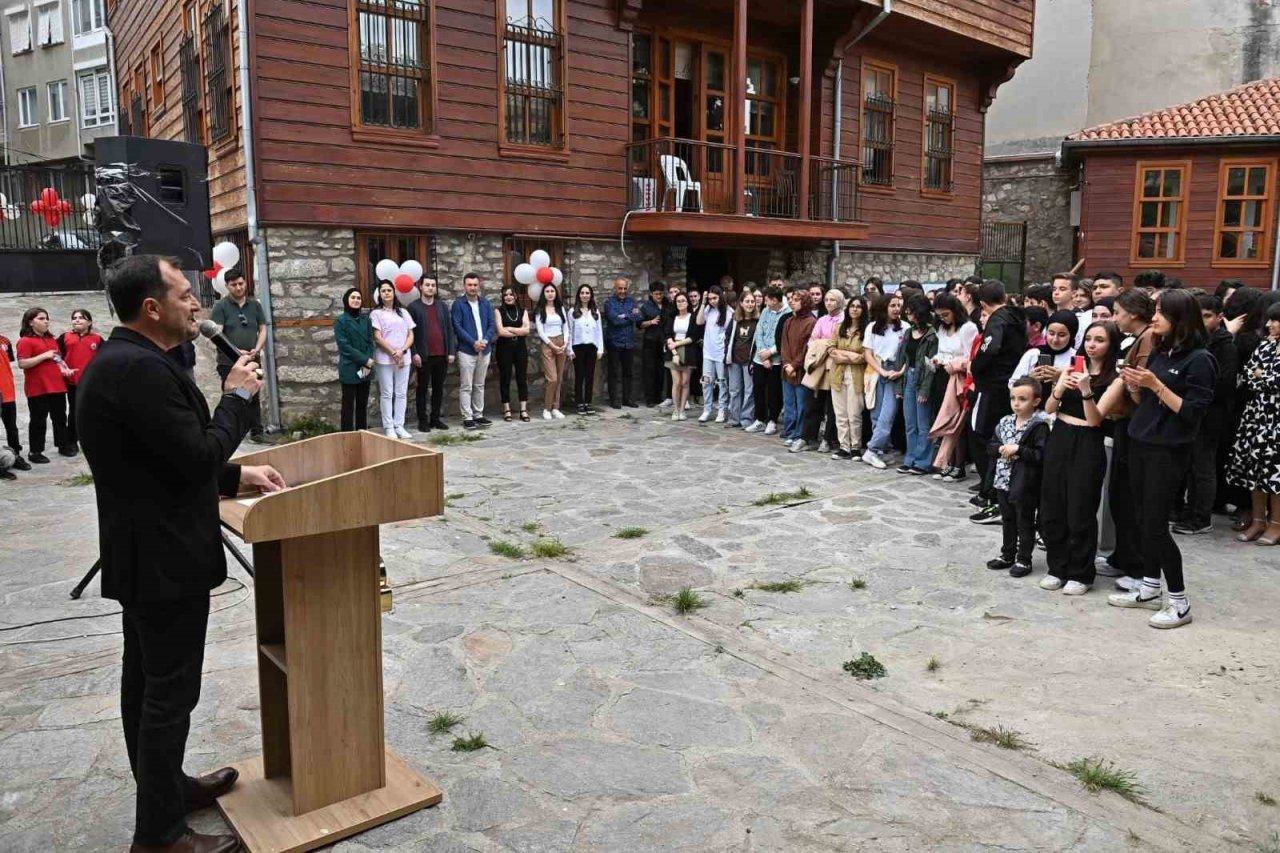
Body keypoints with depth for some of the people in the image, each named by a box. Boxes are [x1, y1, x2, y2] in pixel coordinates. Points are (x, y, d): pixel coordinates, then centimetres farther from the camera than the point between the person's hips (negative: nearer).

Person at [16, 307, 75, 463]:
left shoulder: (52, 340, 15)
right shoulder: (25, 341, -9)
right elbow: (22, 363, -18)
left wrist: (64, 368, 8)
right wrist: (44, 356, -20)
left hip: (57, 386, 7)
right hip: (37, 389, -7)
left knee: (60, 418, 15)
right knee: (38, 421, 0)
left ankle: (63, 445, 27)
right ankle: (35, 452, 7)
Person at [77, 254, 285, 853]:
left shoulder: (119, 360, 10)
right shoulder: (141, 367, -24)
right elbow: (199, 456, -23)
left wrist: (238, 476, 10)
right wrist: (238, 396, -11)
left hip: (141, 553, 11)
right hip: (165, 557, -11)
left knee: (146, 680, 20)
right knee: (171, 692, 1)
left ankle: (164, 787, 38)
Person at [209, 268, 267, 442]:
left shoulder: (255, 305, 9)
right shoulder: (221, 306, -3)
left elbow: (263, 329, 10)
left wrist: (257, 349, -7)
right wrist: (236, 351, -19)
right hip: (229, 362, -3)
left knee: (253, 398, 8)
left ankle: (256, 432, 14)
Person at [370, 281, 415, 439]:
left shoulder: (403, 312, 14)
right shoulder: (376, 313, 2)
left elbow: (411, 335, 9)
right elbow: (377, 338, -6)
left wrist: (402, 351, -7)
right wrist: (393, 353, -11)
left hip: (404, 358, 4)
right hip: (384, 359, -4)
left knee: (401, 393, 4)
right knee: (386, 393, -1)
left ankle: (399, 426, 10)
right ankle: (389, 427, 4)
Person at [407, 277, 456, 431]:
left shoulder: (443, 306, 11)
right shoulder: (413, 307, 0)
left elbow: (449, 329, 10)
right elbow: (410, 332, -3)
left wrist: (451, 351, 3)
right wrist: (414, 353, -11)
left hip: (441, 355, 4)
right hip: (424, 356, -4)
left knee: (439, 388, 9)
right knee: (422, 388, 4)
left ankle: (436, 418, 18)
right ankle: (422, 421, 9)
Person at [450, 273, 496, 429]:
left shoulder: (486, 303, 10)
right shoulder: (458, 304, -3)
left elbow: (491, 325, 7)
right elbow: (457, 327, -10)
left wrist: (485, 340, -10)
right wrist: (473, 342, -16)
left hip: (484, 350, 4)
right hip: (466, 350, -4)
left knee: (479, 386, 11)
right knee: (466, 387, -2)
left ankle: (479, 415, 18)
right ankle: (467, 417, 2)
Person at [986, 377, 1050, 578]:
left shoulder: (1039, 426, -14)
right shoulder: (1005, 422, 5)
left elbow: (1041, 455, -22)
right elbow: (991, 446, 10)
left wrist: (1018, 450, -23)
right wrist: (1001, 449, -10)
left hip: (1025, 484, -6)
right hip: (1003, 480, 6)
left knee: (1025, 523, 7)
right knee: (1008, 520, 19)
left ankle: (1024, 560, 17)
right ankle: (1007, 555, 32)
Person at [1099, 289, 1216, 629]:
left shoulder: (1199, 359, -12)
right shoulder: (1159, 353, 10)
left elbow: (1192, 413, -16)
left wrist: (1156, 385, -21)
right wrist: (1133, 386, -4)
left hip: (1168, 451, -7)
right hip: (1139, 444, 7)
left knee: (1156, 526, -5)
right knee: (1143, 521, 12)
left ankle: (1180, 603, 8)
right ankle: (1150, 590, 25)